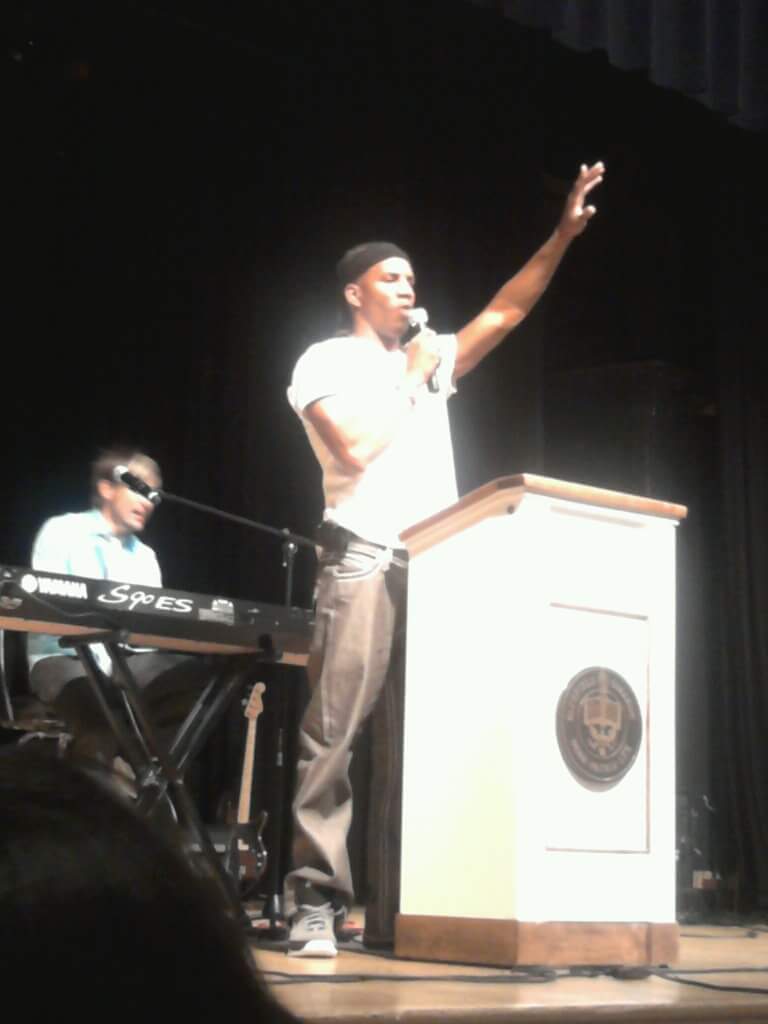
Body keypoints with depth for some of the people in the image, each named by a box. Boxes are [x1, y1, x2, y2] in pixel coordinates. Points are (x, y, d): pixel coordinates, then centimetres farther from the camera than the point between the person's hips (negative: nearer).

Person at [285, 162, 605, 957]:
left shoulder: (431, 359, 22)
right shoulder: (325, 362, 4)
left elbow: (505, 312, 17)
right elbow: (356, 449, -11)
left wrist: (562, 234, 10)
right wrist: (409, 380, 0)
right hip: (363, 563, -6)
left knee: (412, 740, 4)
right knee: (334, 731, -10)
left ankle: (395, 912, 7)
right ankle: (315, 901, -7)